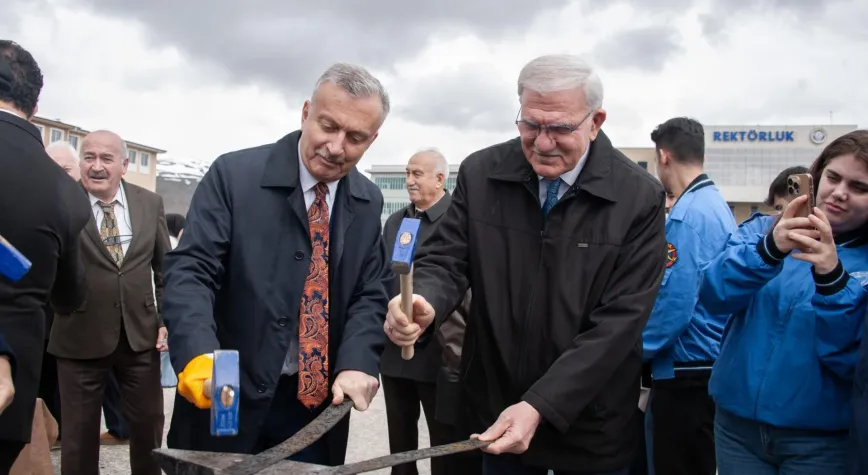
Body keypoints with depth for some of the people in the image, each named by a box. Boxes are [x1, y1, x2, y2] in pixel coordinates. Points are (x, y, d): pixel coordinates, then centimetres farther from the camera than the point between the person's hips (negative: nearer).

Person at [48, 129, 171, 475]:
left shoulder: (150, 203, 2)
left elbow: (165, 267, 8)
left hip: (140, 333, 3)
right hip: (80, 336, -2)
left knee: (148, 423, 16)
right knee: (79, 432, 13)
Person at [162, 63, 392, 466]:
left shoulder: (368, 202, 4)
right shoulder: (234, 175, -10)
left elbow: (371, 292, 2)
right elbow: (190, 270, -16)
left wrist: (356, 363, -15)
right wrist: (199, 356, -32)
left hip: (319, 400, 4)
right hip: (227, 397, -3)